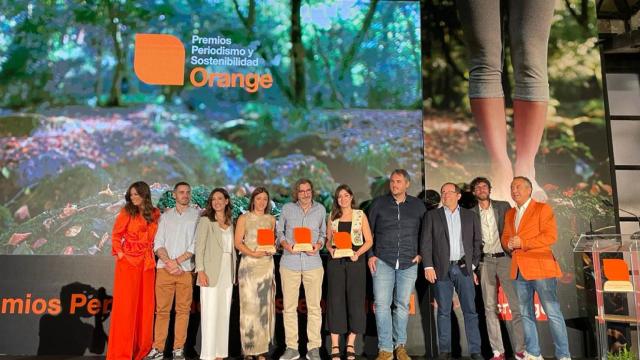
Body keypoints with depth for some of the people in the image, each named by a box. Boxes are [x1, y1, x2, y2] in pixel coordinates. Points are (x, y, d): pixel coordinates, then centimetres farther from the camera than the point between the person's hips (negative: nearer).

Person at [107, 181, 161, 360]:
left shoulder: (155, 214, 8)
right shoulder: (127, 212, 0)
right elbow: (116, 234, 1)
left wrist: (152, 254, 6)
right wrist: (120, 253, -7)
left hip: (147, 263, 3)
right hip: (128, 262, -3)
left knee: (145, 305, 8)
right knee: (126, 305, -1)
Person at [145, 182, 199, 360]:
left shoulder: (197, 216, 6)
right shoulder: (165, 216, 13)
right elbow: (158, 243, 6)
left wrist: (177, 261, -10)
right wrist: (168, 262, -9)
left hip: (186, 269, -1)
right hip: (164, 269, 2)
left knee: (183, 310, 2)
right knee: (161, 310, 3)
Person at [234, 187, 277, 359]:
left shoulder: (271, 219, 12)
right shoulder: (244, 218, 4)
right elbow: (238, 243, -2)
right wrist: (253, 253, -18)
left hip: (267, 264, 3)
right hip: (249, 264, -3)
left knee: (265, 305, 2)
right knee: (249, 305, -5)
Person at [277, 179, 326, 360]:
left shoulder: (320, 209, 7)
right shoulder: (287, 208, 4)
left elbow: (323, 233, 15)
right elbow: (279, 231, 11)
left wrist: (318, 245, -4)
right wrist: (285, 244, -7)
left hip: (313, 263, 0)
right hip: (289, 263, 0)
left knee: (314, 307, 2)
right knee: (289, 306, 5)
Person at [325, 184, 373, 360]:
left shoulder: (360, 215, 4)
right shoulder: (332, 217, 10)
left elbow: (369, 240, 2)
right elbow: (328, 240, 12)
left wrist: (357, 253, -13)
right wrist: (330, 249, -8)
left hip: (355, 262, -1)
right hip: (336, 262, 1)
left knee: (355, 301, 1)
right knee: (335, 301, 1)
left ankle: (351, 345, 12)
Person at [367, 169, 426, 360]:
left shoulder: (418, 205, 7)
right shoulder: (379, 203, 4)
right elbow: (368, 230, 7)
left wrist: (420, 253, 6)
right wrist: (370, 255, 1)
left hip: (409, 264, 1)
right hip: (383, 261, -1)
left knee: (403, 305, 8)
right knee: (382, 304, -4)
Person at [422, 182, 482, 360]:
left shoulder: (470, 216, 11)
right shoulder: (432, 215, 7)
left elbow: (477, 242, 11)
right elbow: (426, 243, 2)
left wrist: (474, 266, 4)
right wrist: (428, 266, -7)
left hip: (464, 268, 1)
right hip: (442, 269, -1)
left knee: (470, 311, 1)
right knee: (444, 312, 4)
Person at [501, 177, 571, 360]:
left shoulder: (543, 209, -2)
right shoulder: (509, 214, 17)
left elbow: (551, 236, -12)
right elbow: (505, 237, 19)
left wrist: (523, 243, -17)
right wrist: (509, 243, -5)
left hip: (540, 267, -6)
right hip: (519, 269, 6)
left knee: (553, 312, -4)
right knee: (526, 314, 10)